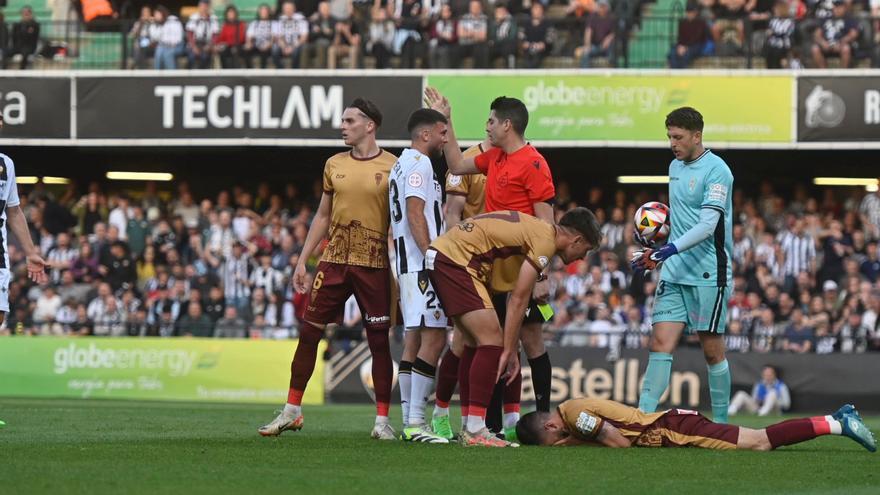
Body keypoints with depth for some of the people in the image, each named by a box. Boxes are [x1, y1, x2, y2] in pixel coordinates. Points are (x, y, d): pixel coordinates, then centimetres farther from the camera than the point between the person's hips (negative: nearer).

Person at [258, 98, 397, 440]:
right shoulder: (334, 165, 10)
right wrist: (302, 261, 13)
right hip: (334, 260, 4)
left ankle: (382, 421, 6)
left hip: (374, 265, -4)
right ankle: (292, 412, 13)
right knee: (308, 332, 3)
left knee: (379, 340, -1)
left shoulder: (392, 167, -3)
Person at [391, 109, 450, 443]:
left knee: (414, 338, 9)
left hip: (407, 264, 11)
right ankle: (415, 423, -18)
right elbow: (415, 213, -18)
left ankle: (409, 423, 9)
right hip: (421, 262, -11)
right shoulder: (418, 163, -9)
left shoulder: (401, 165, 22)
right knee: (433, 336, -14)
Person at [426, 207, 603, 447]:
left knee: (478, 343, 16)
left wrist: (511, 351, 21)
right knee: (492, 341, -12)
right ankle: (474, 432, -15)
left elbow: (514, 299, 22)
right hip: (457, 258, -11)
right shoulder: (545, 240, -10)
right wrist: (509, 352, -7)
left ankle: (470, 426, 18)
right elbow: (518, 300, -12)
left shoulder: (536, 230, 20)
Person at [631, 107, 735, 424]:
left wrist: (669, 250, -31)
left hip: (708, 275, -7)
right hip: (675, 273, 7)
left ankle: (721, 422, 11)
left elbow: (707, 225, -21)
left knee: (712, 350, 0)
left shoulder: (716, 170, -11)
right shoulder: (675, 167, 14)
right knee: (660, 343, -4)